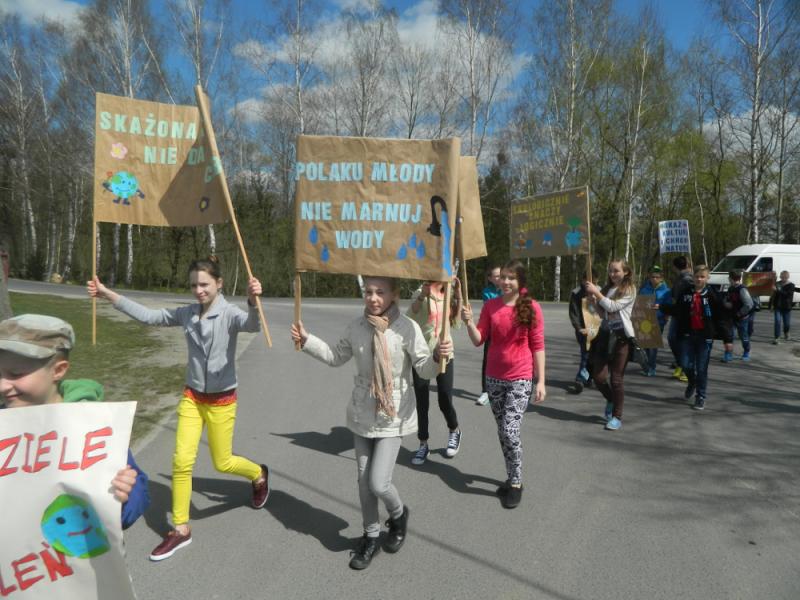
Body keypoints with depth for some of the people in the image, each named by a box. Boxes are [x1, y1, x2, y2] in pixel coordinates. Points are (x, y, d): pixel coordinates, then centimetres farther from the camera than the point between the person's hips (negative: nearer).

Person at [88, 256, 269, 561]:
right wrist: (108, 294, 5)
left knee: (222, 463, 9)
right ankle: (180, 530, 19)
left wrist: (253, 301, -62)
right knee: (181, 461, 2)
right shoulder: (186, 314, -1)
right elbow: (147, 316, 6)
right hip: (191, 397, 5)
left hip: (221, 400, -4)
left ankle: (259, 474, 42)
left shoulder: (229, 313, -18)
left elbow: (252, 324, -39)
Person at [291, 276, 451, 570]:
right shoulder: (355, 327, -2)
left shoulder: (407, 328, -16)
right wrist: (306, 340, 6)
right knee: (364, 480, 13)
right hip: (362, 414, 5)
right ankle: (371, 536, 36)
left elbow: (424, 370, -12)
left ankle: (398, 514, 29)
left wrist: (437, 356, -33)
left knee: (378, 483, -7)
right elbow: (336, 357, 14)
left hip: (393, 417, -4)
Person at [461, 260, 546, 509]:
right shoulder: (490, 306, 1)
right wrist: (469, 322, -21)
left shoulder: (531, 307, -7)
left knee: (510, 430, -10)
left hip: (520, 378, -4)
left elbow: (538, 346, -5)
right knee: (502, 431, 13)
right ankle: (512, 477, 30)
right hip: (494, 377, 4)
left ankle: (516, 483, 10)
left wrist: (541, 381, -7)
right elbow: (479, 340, -2)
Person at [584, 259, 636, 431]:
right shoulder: (606, 288, 10)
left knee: (616, 378, 1)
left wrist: (596, 293, -15)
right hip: (604, 334, 4)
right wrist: (592, 298, -3)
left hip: (621, 336, -4)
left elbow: (612, 307, -17)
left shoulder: (629, 290, -4)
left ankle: (617, 416, 16)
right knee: (599, 376, 0)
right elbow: (601, 312, 11)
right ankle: (610, 400, 32)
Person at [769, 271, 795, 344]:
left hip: (787, 307, -1)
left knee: (787, 323, 8)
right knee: (777, 321, -9)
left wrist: (778, 290, -33)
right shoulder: (777, 284, 3)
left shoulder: (791, 285, -6)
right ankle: (777, 337, -6)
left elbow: (788, 294, -23)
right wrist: (771, 304, 3)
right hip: (778, 307, 1)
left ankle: (786, 332, 40)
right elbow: (773, 295, 9)